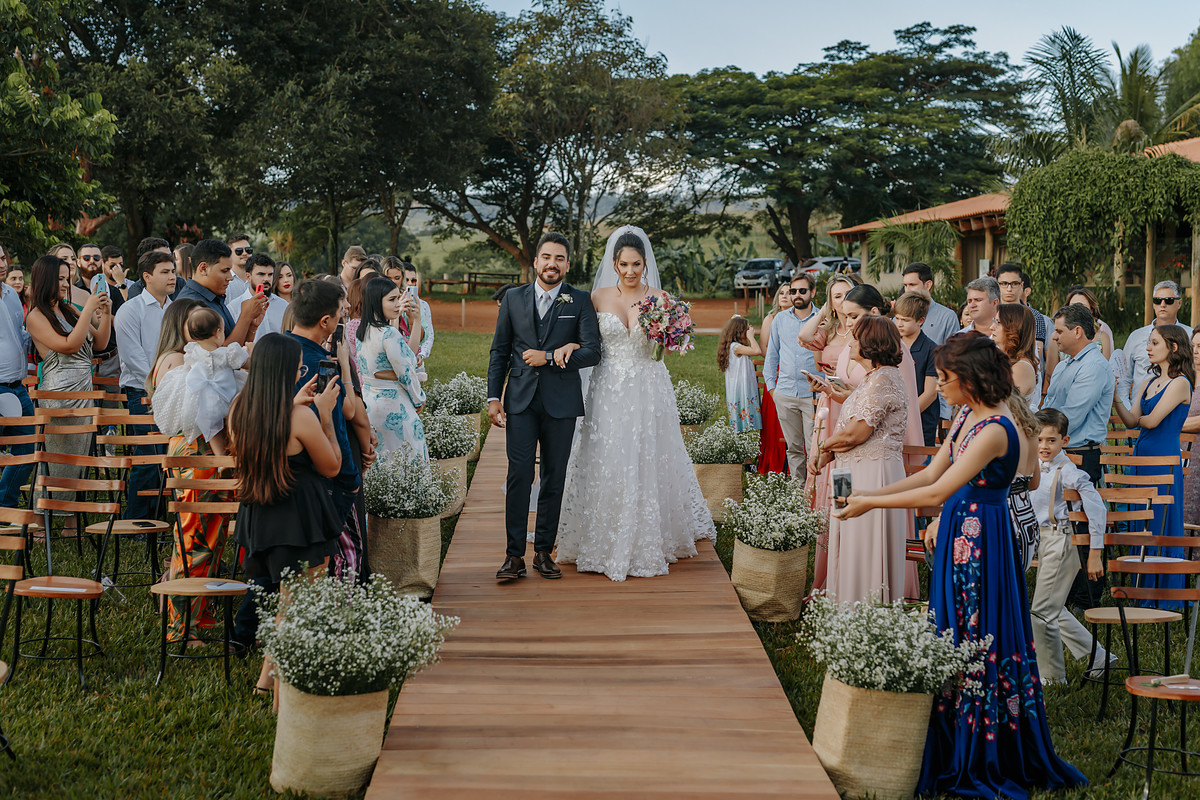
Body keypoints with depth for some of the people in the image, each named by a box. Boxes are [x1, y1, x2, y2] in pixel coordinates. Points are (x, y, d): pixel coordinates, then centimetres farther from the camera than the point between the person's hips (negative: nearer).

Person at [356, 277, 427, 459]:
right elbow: (405, 373, -15)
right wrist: (418, 400, 0)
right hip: (392, 406, -9)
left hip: (367, 401, 9)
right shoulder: (389, 333, -19)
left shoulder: (362, 331, 6)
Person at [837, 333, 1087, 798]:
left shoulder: (995, 430, -21)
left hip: (981, 543, -9)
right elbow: (930, 475, 14)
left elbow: (938, 492, -22)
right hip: (959, 537, 9)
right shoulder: (967, 419, 9)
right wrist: (870, 495, 7)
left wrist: (871, 504, -16)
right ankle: (953, 750, 23)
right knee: (952, 639, 13)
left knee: (977, 643, 0)